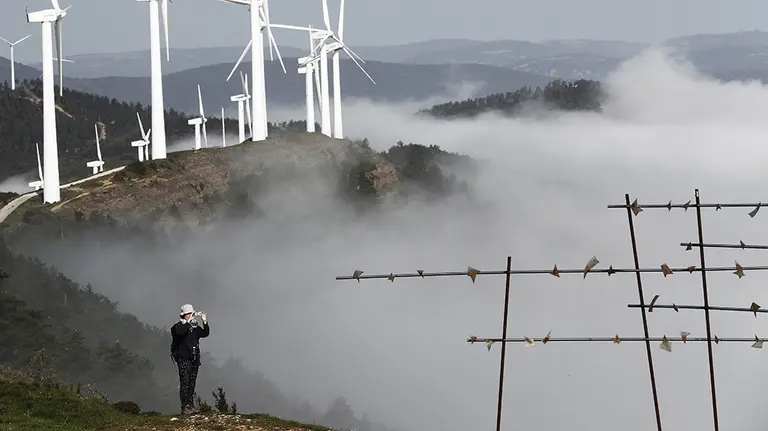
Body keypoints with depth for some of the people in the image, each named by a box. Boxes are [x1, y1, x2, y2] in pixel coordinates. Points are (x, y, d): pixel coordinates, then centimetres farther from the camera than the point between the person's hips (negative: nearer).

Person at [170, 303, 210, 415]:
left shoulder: (195, 327, 15)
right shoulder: (178, 326, -5)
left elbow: (205, 333, 8)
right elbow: (179, 332, -26)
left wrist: (205, 322, -3)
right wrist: (188, 322, -25)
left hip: (194, 359, 6)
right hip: (183, 358, -6)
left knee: (192, 383, 8)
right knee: (185, 382, -10)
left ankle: (191, 406, 12)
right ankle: (185, 407, -11)